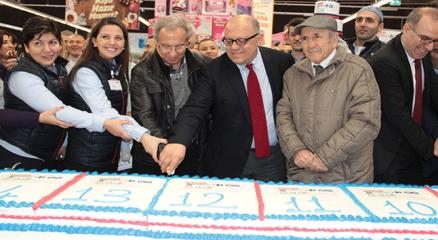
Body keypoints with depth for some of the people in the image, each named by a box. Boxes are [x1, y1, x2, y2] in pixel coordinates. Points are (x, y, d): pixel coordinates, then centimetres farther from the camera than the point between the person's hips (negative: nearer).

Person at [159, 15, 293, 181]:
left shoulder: (280, 61, -4)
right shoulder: (214, 70, -10)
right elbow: (194, 109, -19)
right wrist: (178, 141, -37)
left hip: (274, 158, 2)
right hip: (229, 161, -1)